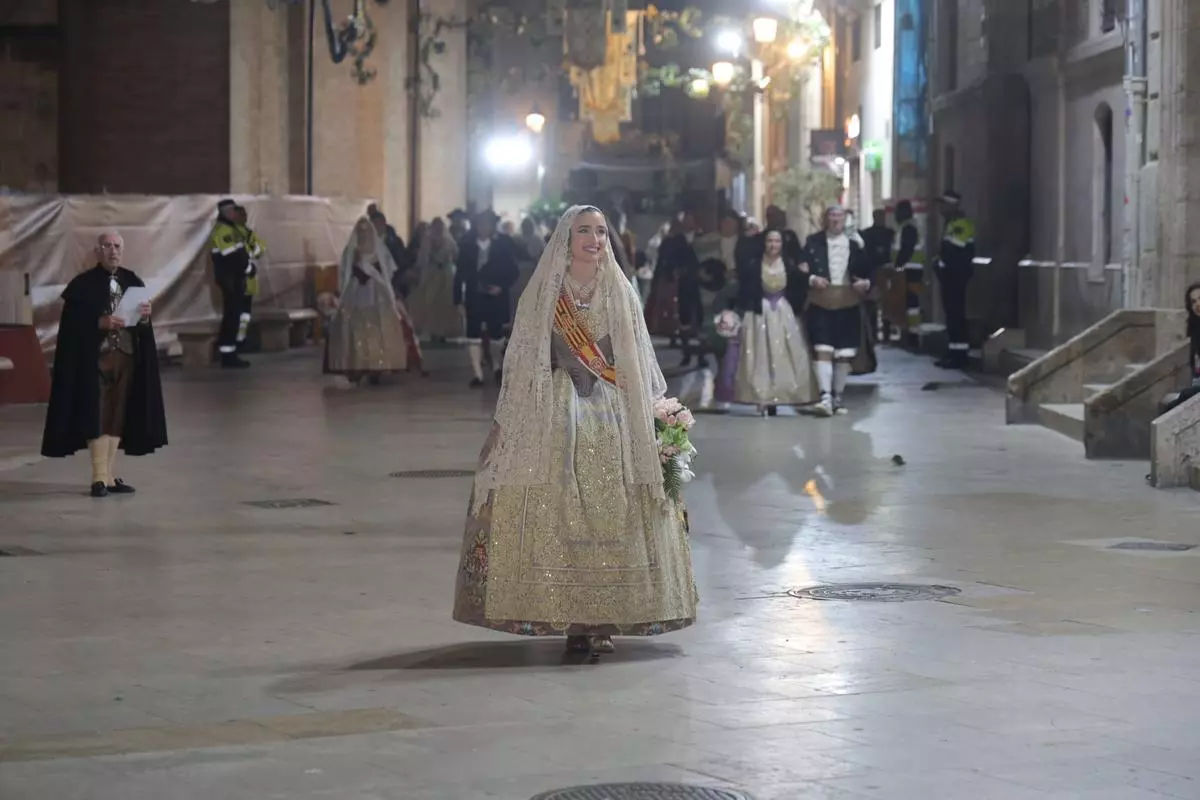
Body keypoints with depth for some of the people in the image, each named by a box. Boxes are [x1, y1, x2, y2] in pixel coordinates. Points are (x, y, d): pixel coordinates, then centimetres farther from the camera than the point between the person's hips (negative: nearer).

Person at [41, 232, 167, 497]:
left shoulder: (133, 283, 9)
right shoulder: (82, 285, -5)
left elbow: (144, 327, 12)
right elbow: (71, 324, -10)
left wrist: (144, 317, -10)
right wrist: (100, 323, -23)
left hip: (126, 357, 5)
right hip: (94, 359, -5)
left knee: (118, 417, 7)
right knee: (97, 416, -7)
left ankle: (110, 475, 13)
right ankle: (99, 478, -5)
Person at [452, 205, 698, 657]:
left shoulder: (620, 293, 10)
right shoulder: (543, 293, 4)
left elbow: (638, 364, 12)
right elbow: (523, 361, 4)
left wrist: (649, 417, 4)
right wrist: (506, 424, -2)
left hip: (612, 418, 2)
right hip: (556, 417, -1)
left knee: (611, 515, -3)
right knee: (559, 515, -6)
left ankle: (605, 619, 1)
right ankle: (570, 617, -2)